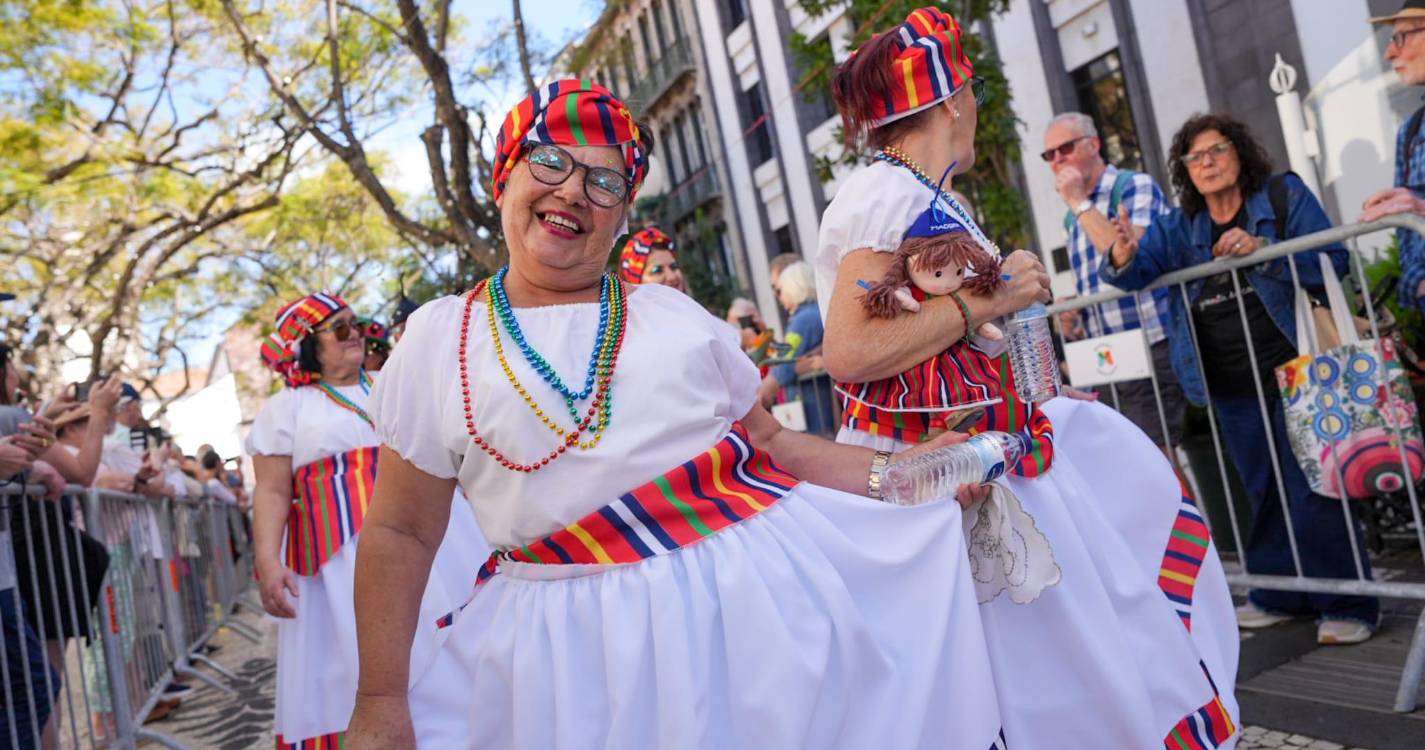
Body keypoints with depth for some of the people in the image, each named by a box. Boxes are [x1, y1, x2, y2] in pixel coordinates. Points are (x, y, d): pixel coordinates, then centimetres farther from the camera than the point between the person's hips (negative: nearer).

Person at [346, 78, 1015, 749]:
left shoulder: (673, 312, 9)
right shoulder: (439, 339, 3)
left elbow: (771, 443, 11)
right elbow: (401, 533, 3)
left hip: (757, 586, 2)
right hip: (576, 641, -1)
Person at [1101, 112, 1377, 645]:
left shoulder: (1285, 195, -1)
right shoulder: (1178, 226, 10)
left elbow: (1333, 260, -8)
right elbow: (1137, 272, -1)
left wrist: (1263, 250, -22)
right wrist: (1123, 255, -25)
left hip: (1294, 368, -4)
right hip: (1231, 386, 4)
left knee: (1313, 488, -3)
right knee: (1263, 491, 13)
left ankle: (1348, 605, 9)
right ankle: (1281, 595, 26)